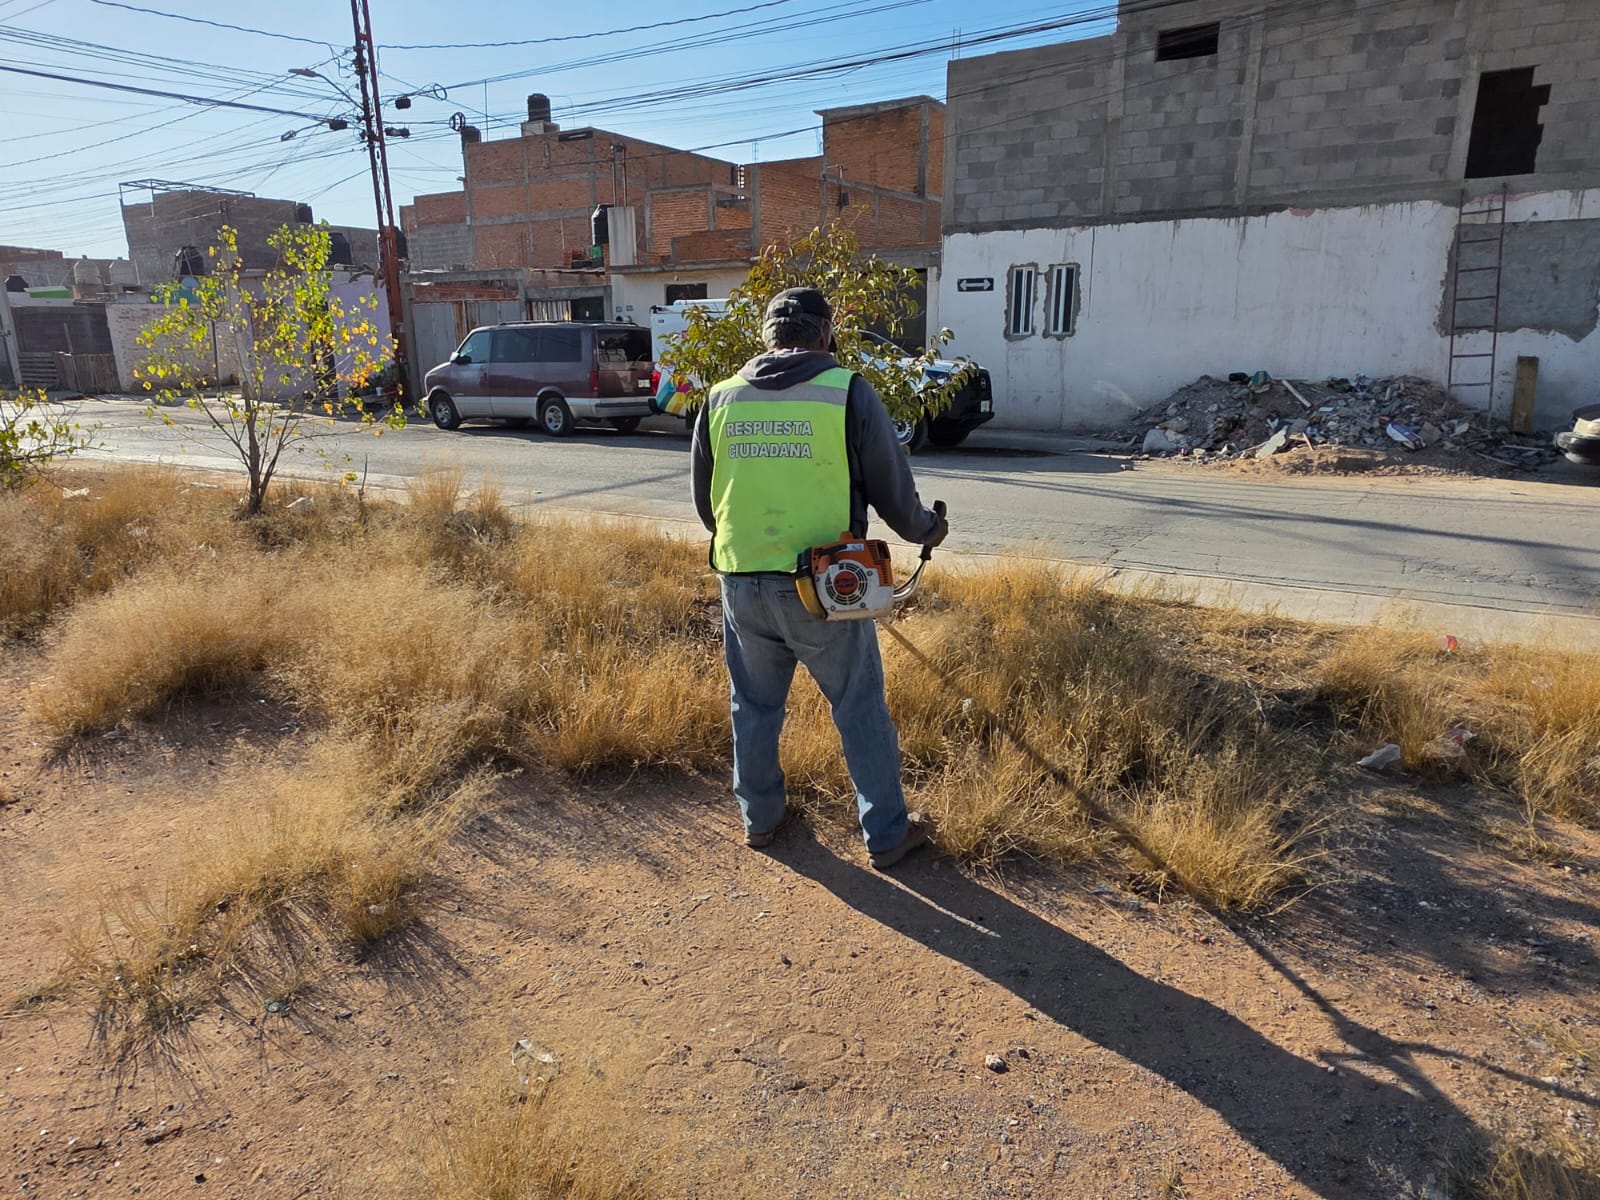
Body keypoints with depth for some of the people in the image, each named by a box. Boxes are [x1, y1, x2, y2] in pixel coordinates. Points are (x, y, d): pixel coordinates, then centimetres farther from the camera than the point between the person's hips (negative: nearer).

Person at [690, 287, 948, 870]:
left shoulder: (721, 399, 4)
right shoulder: (848, 392, -7)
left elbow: (703, 496, 13)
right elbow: (891, 487, -2)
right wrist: (925, 528, 19)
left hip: (742, 582, 4)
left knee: (754, 705, 20)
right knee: (860, 707, 11)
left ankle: (759, 817, 35)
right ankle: (887, 834, 23)